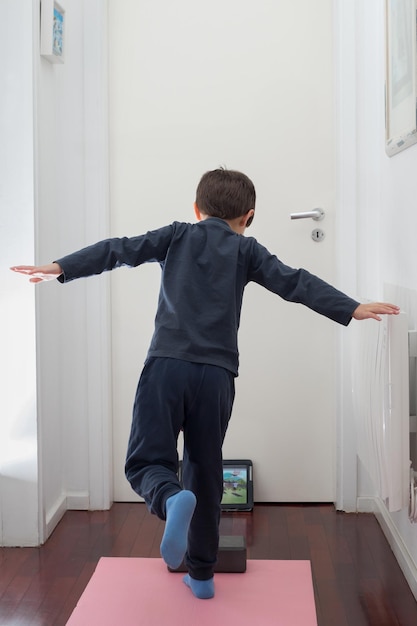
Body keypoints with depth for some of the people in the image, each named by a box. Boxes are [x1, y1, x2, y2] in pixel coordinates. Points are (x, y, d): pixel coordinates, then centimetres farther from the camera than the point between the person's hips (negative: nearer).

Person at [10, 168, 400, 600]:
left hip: (166, 365, -1)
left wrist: (60, 268, 3)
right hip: (217, 374, 1)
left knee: (147, 460, 3)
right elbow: (295, 283, 5)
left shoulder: (177, 236, 13)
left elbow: (118, 250, 5)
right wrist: (352, 309, 4)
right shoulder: (247, 250, 12)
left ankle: (172, 500, -31)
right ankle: (201, 573, 20)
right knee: (205, 471, 13)